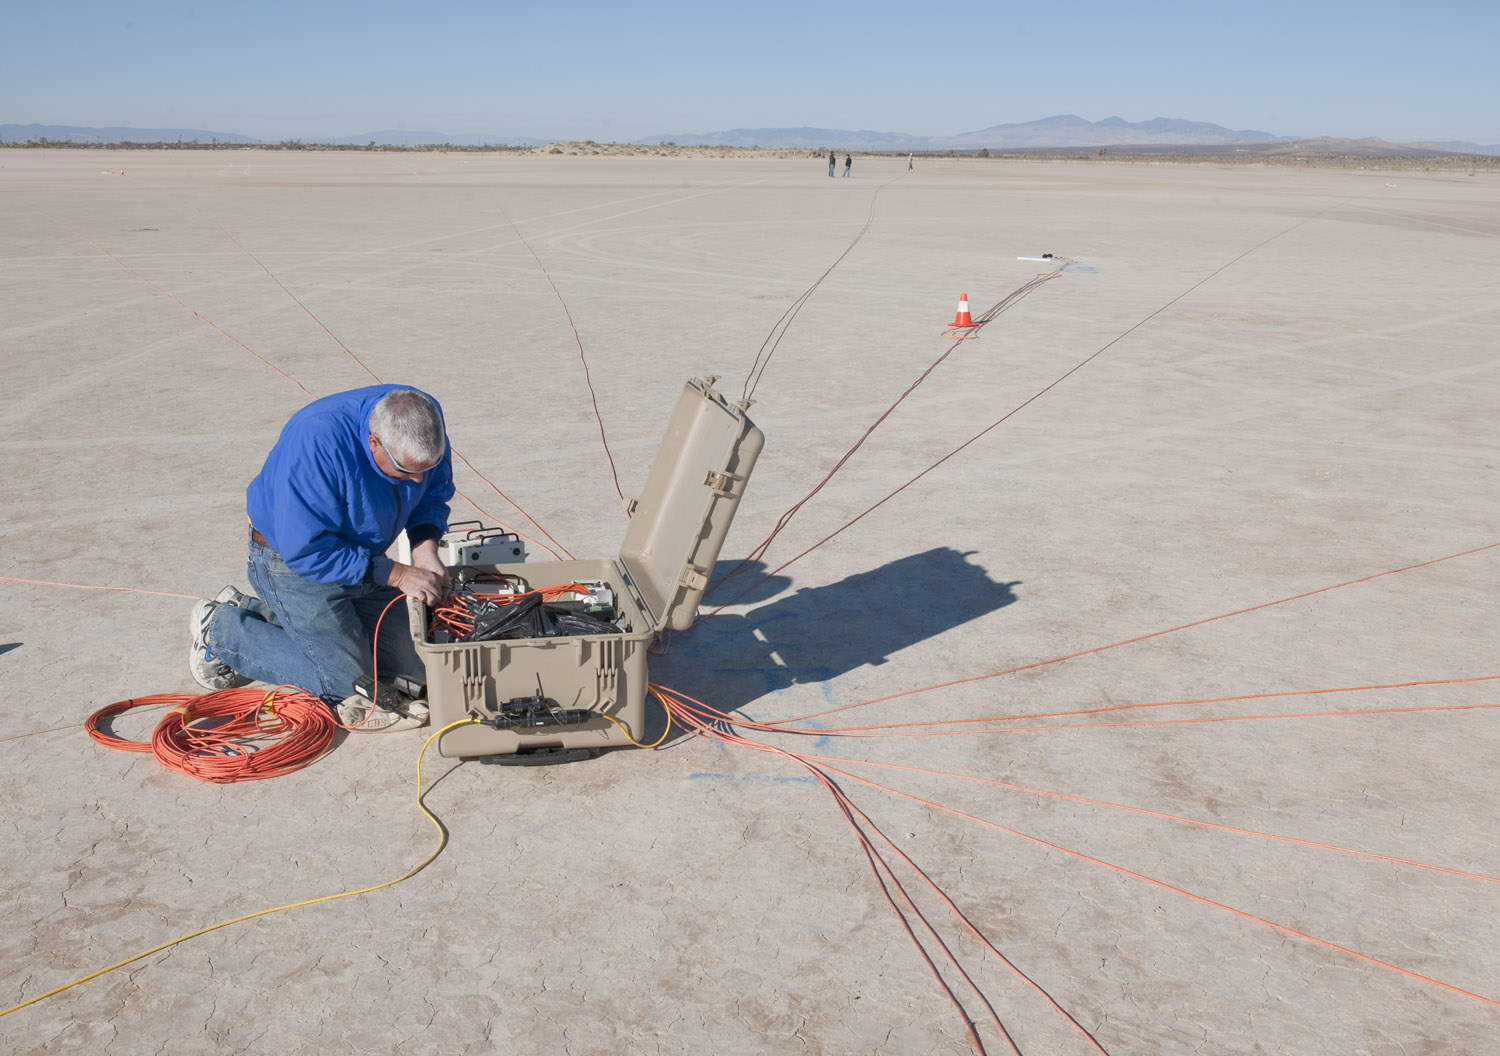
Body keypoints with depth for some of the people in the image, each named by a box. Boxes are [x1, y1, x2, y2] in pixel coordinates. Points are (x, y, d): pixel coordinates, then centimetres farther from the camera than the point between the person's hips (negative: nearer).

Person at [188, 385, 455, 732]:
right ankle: (221, 630, 11)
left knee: (413, 667, 6)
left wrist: (425, 548, -17)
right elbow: (306, 550, -32)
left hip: (361, 556, 7)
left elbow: (433, 495, 2)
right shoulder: (318, 443, -36)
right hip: (293, 562, -7)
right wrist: (394, 574, -28)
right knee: (350, 682, -9)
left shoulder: (424, 418, -16)